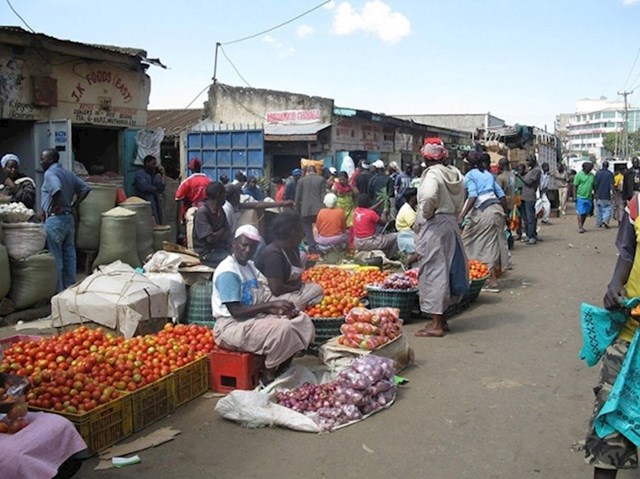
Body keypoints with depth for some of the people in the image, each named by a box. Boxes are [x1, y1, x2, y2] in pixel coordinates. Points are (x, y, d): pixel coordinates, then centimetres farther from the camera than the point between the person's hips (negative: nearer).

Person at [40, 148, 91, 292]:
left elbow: (57, 189, -30)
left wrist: (50, 209, -17)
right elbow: (86, 188, 14)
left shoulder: (50, 173, -11)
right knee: (69, 255, 11)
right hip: (69, 218, 8)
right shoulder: (69, 174, 13)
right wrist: (73, 205, 11)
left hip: (55, 220, -8)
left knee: (54, 258, -1)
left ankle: (57, 292, 3)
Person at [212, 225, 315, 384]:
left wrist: (278, 309, -9)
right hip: (232, 325, -9)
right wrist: (272, 304, -24)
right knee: (282, 329, -30)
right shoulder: (227, 272, -18)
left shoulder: (250, 266, 10)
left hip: (253, 317, 9)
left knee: (303, 320, -1)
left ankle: (283, 370, 5)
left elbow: (257, 301, 11)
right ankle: (268, 375, -9)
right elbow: (236, 311, -24)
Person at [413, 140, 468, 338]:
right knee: (445, 269, 15)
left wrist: (425, 215, -16)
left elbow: (429, 197, -31)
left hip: (433, 227, -8)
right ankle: (441, 319, 24)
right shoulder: (454, 173, 9)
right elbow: (460, 202, 10)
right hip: (451, 223, 8)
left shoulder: (432, 174, -14)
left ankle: (436, 325, 1)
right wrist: (452, 215, 13)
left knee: (433, 271, -3)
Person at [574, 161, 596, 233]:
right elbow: (575, 186, -5)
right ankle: (580, 227, -4)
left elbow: (594, 186, 15)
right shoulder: (579, 175, -5)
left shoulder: (592, 176, 9)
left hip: (588, 198, 5)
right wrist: (575, 197, -9)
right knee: (580, 212, -7)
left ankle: (581, 226, 19)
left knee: (586, 213, 8)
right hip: (580, 197, -5)